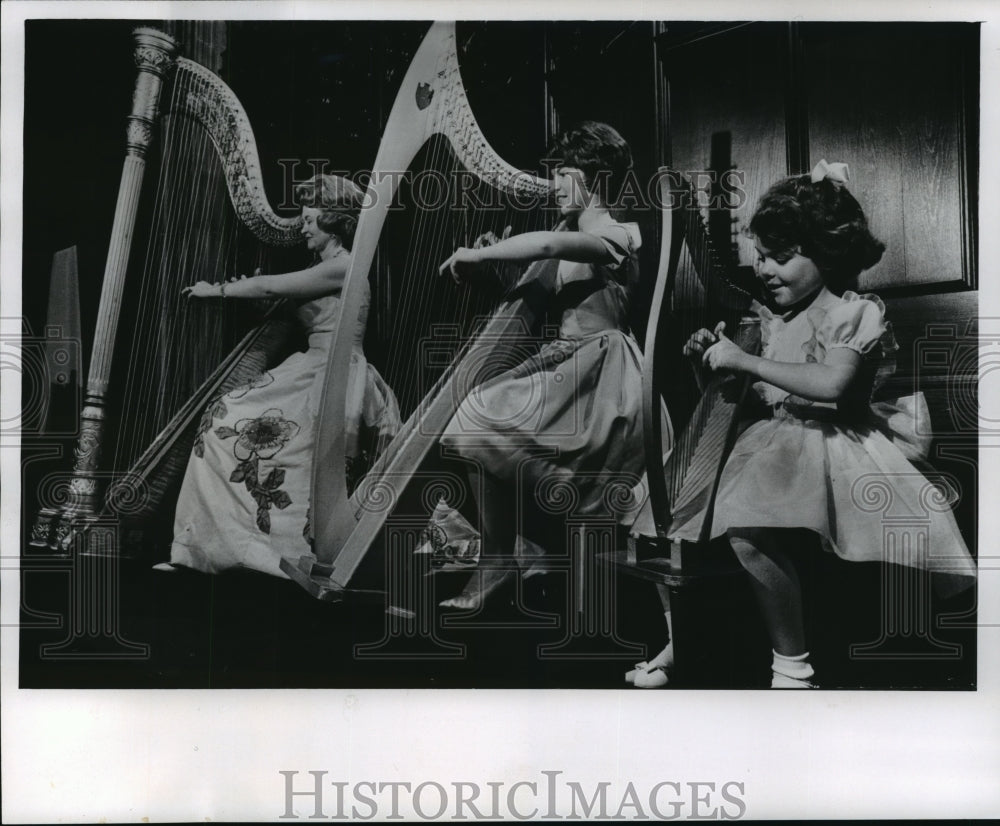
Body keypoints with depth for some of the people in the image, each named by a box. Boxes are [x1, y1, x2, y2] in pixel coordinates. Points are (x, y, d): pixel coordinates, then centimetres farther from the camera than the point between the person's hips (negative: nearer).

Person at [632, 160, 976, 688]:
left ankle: (792, 664, -17)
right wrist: (710, 364, 1)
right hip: (772, 442, 8)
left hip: (827, 443, -8)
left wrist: (744, 361, -21)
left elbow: (831, 383, -26)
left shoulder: (854, 312, -8)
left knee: (748, 531, -32)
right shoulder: (773, 319, 14)